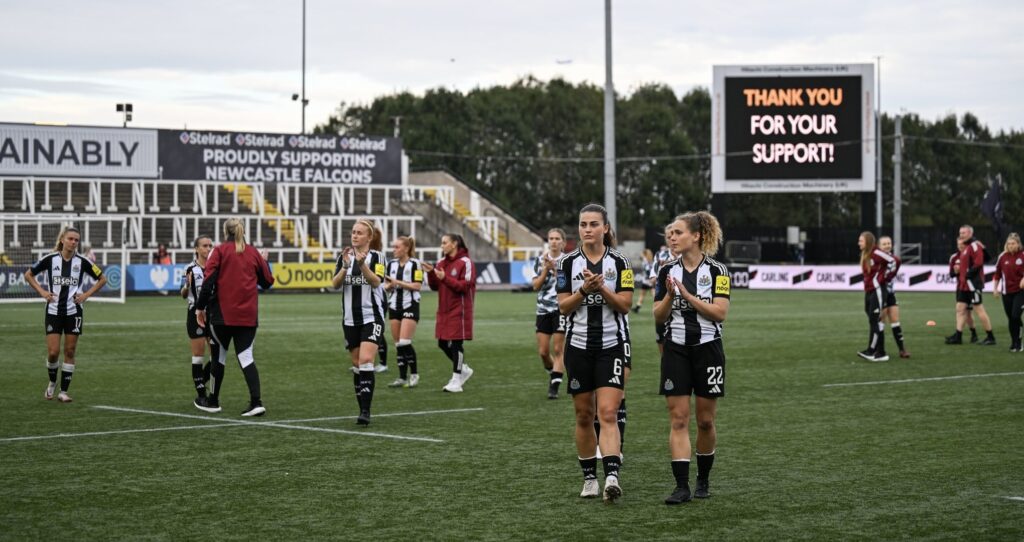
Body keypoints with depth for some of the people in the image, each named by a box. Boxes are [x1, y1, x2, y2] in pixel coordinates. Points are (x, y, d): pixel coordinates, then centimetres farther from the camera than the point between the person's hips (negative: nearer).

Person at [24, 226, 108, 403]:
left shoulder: (82, 262, -3)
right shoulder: (50, 259, -4)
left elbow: (102, 279, 8)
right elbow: (28, 275, 8)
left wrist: (87, 294, -2)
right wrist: (42, 292, -3)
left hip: (73, 312, 1)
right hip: (53, 311, -1)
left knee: (70, 352, 2)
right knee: (53, 352, -6)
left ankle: (63, 391, 10)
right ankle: (52, 382, 22)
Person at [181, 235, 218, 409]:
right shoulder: (191, 269, -3)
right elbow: (183, 294, 4)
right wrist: (187, 286, -16)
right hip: (196, 314, -3)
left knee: (217, 354, 1)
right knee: (199, 355, 1)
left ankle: (200, 381, 25)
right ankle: (201, 396, 8)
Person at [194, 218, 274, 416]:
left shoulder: (220, 251, -2)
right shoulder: (253, 253, 7)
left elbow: (209, 280, -12)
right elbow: (267, 282, 13)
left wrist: (200, 307, -6)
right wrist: (265, 261, 29)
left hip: (223, 314, -2)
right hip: (248, 316, 2)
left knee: (220, 355, 12)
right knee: (245, 355, 1)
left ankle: (213, 401, 25)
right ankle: (256, 402, -14)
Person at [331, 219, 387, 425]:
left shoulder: (376, 256, -4)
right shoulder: (345, 256, 7)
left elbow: (376, 282, -19)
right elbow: (335, 284, -5)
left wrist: (362, 264, -34)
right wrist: (345, 266, -21)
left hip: (372, 317, -5)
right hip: (351, 320, 5)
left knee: (366, 361, -17)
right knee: (357, 365, 9)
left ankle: (366, 411, -18)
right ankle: (362, 409, 17)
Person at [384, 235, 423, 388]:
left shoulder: (414, 264, -7)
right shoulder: (391, 264, 10)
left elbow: (417, 286, -13)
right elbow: (386, 285, 16)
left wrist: (398, 282, -17)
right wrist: (389, 286, -7)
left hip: (410, 306, -6)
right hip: (394, 306, 6)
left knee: (404, 342, -13)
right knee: (398, 344, 4)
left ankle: (414, 374, 2)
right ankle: (402, 377, 9)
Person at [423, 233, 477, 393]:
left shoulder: (465, 262, -9)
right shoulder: (442, 263, 10)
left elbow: (466, 285, -16)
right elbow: (435, 287, 11)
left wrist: (445, 278, -22)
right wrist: (431, 273, -7)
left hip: (459, 311, -7)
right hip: (444, 310, 7)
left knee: (455, 343, -5)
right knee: (443, 343, 9)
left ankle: (456, 381, 4)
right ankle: (464, 369, 29)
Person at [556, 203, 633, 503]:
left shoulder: (619, 262, 0)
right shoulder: (568, 262, 3)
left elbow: (625, 304, -4)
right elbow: (563, 307, 0)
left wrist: (602, 288, -18)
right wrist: (584, 290, -16)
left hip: (612, 345, -2)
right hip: (578, 346, 2)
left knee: (608, 413, -14)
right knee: (584, 415, 8)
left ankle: (612, 476, -23)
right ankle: (589, 478, 19)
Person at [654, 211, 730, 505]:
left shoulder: (716, 270, -5)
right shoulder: (667, 272, 5)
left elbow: (720, 313, -13)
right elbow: (659, 316, 4)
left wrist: (687, 295, -17)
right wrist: (669, 295, -14)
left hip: (708, 349, -2)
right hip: (676, 351, 2)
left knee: (705, 421, 6)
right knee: (678, 419, -5)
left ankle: (703, 480, 23)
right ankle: (682, 486, -6)